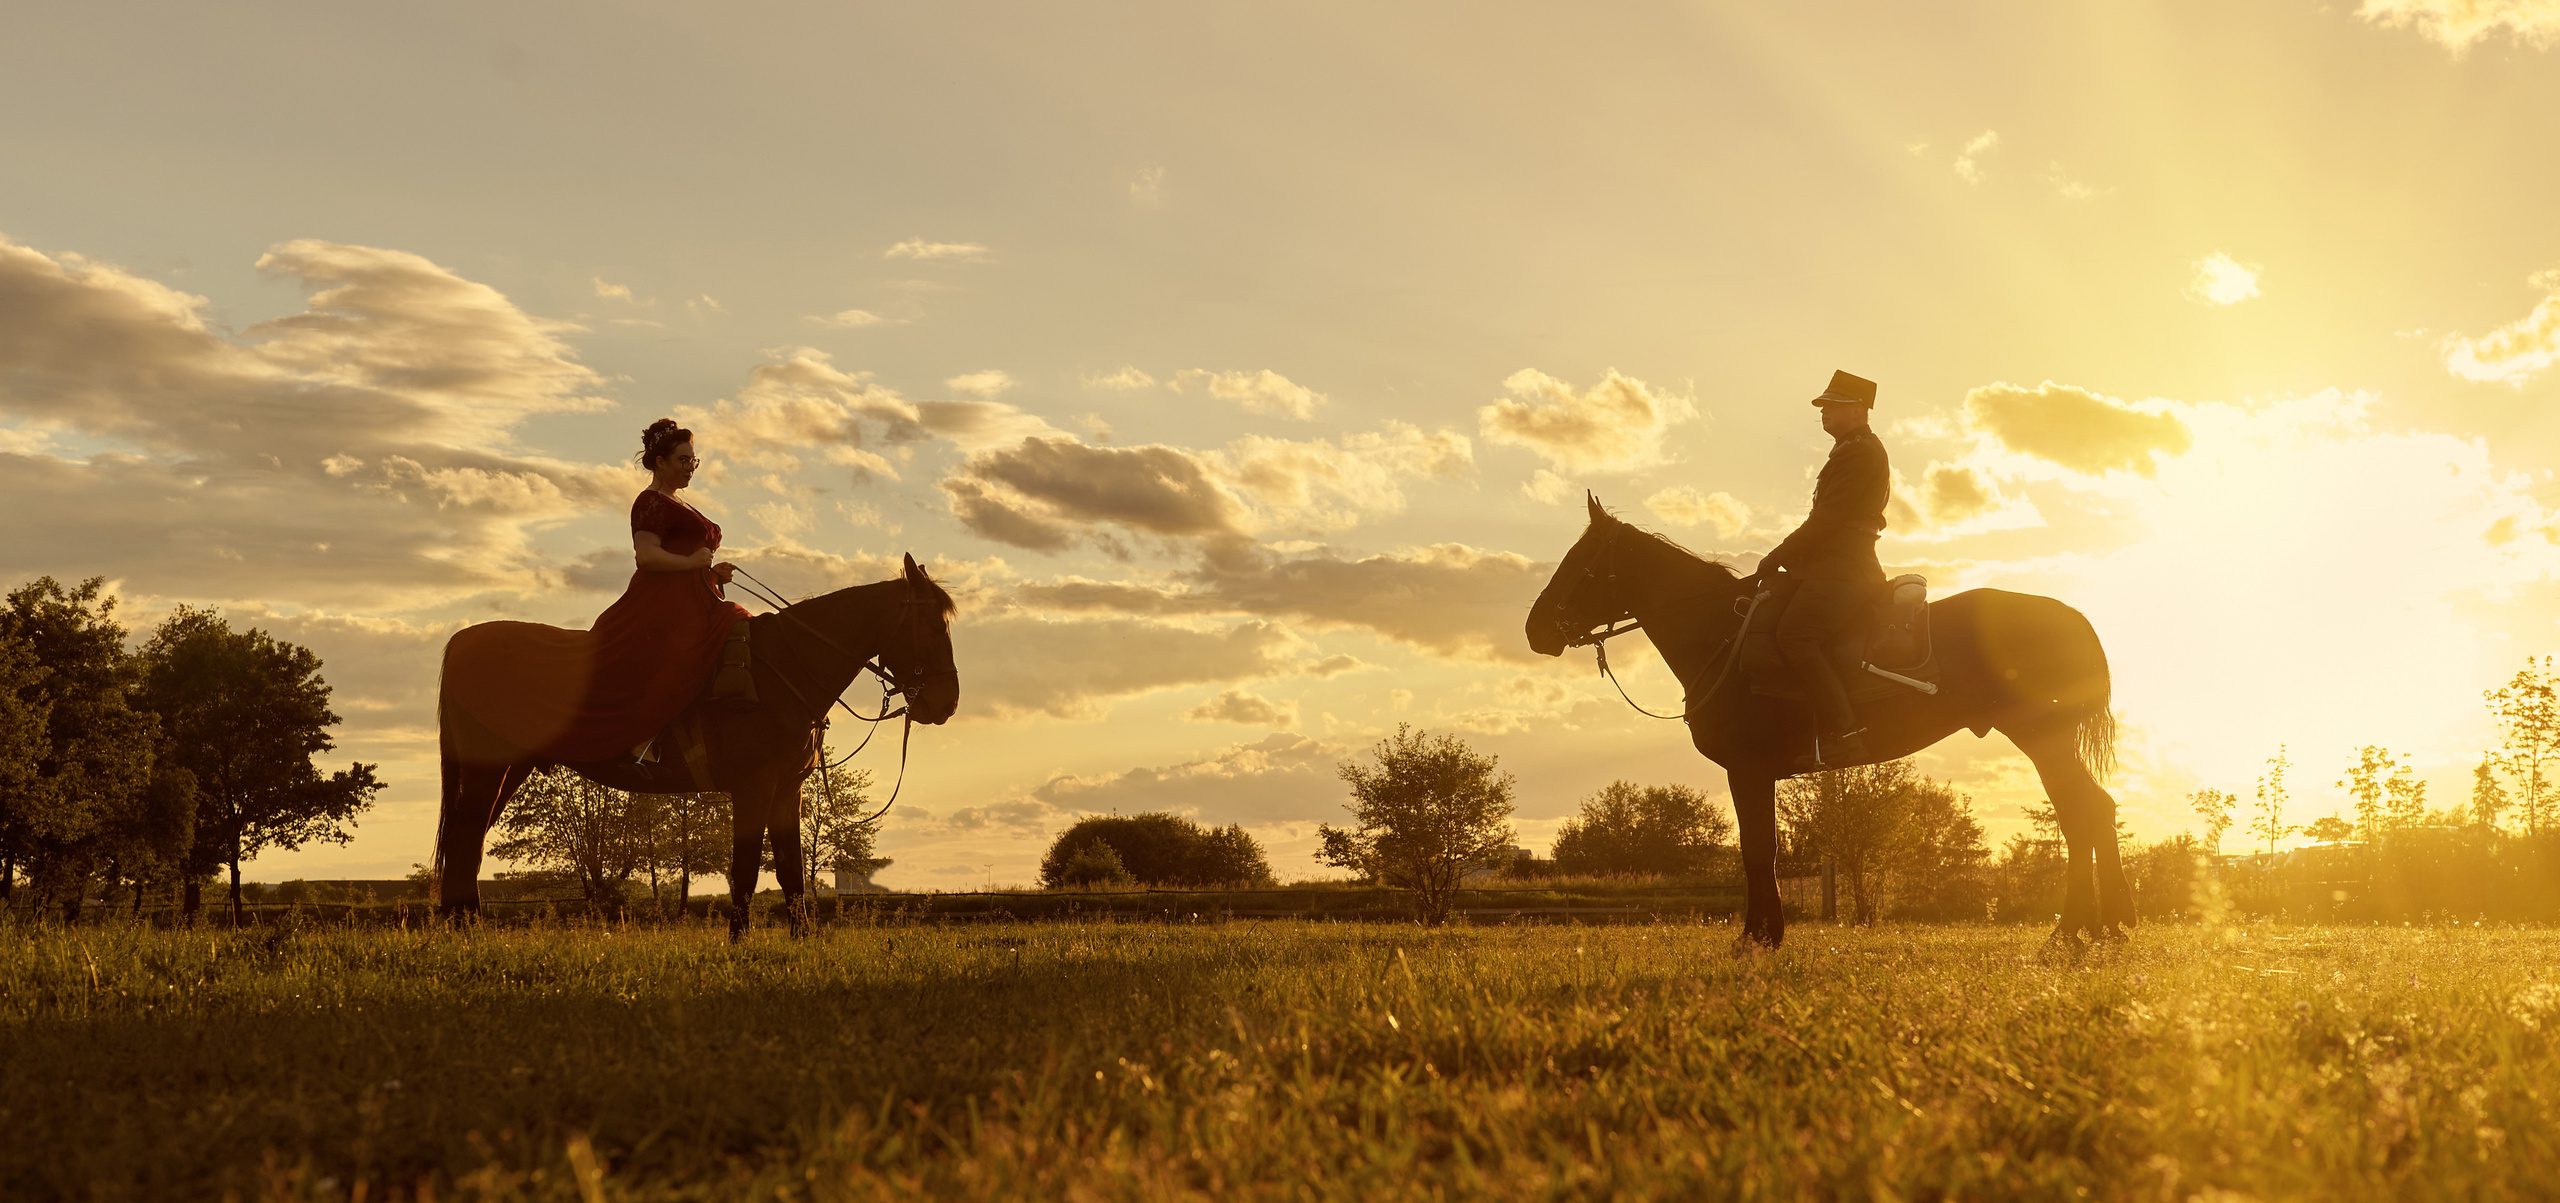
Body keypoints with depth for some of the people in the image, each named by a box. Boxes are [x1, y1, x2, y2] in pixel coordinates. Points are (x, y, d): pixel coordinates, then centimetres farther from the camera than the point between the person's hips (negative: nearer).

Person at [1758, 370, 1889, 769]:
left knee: (1796, 637, -26)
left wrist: (1780, 556, -11)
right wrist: (1789, 556, 17)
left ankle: (1844, 735, -31)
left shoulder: (1859, 452, -8)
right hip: (1834, 566, 12)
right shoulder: (1851, 452, 26)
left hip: (1841, 569, -12)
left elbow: (1828, 518, -15)